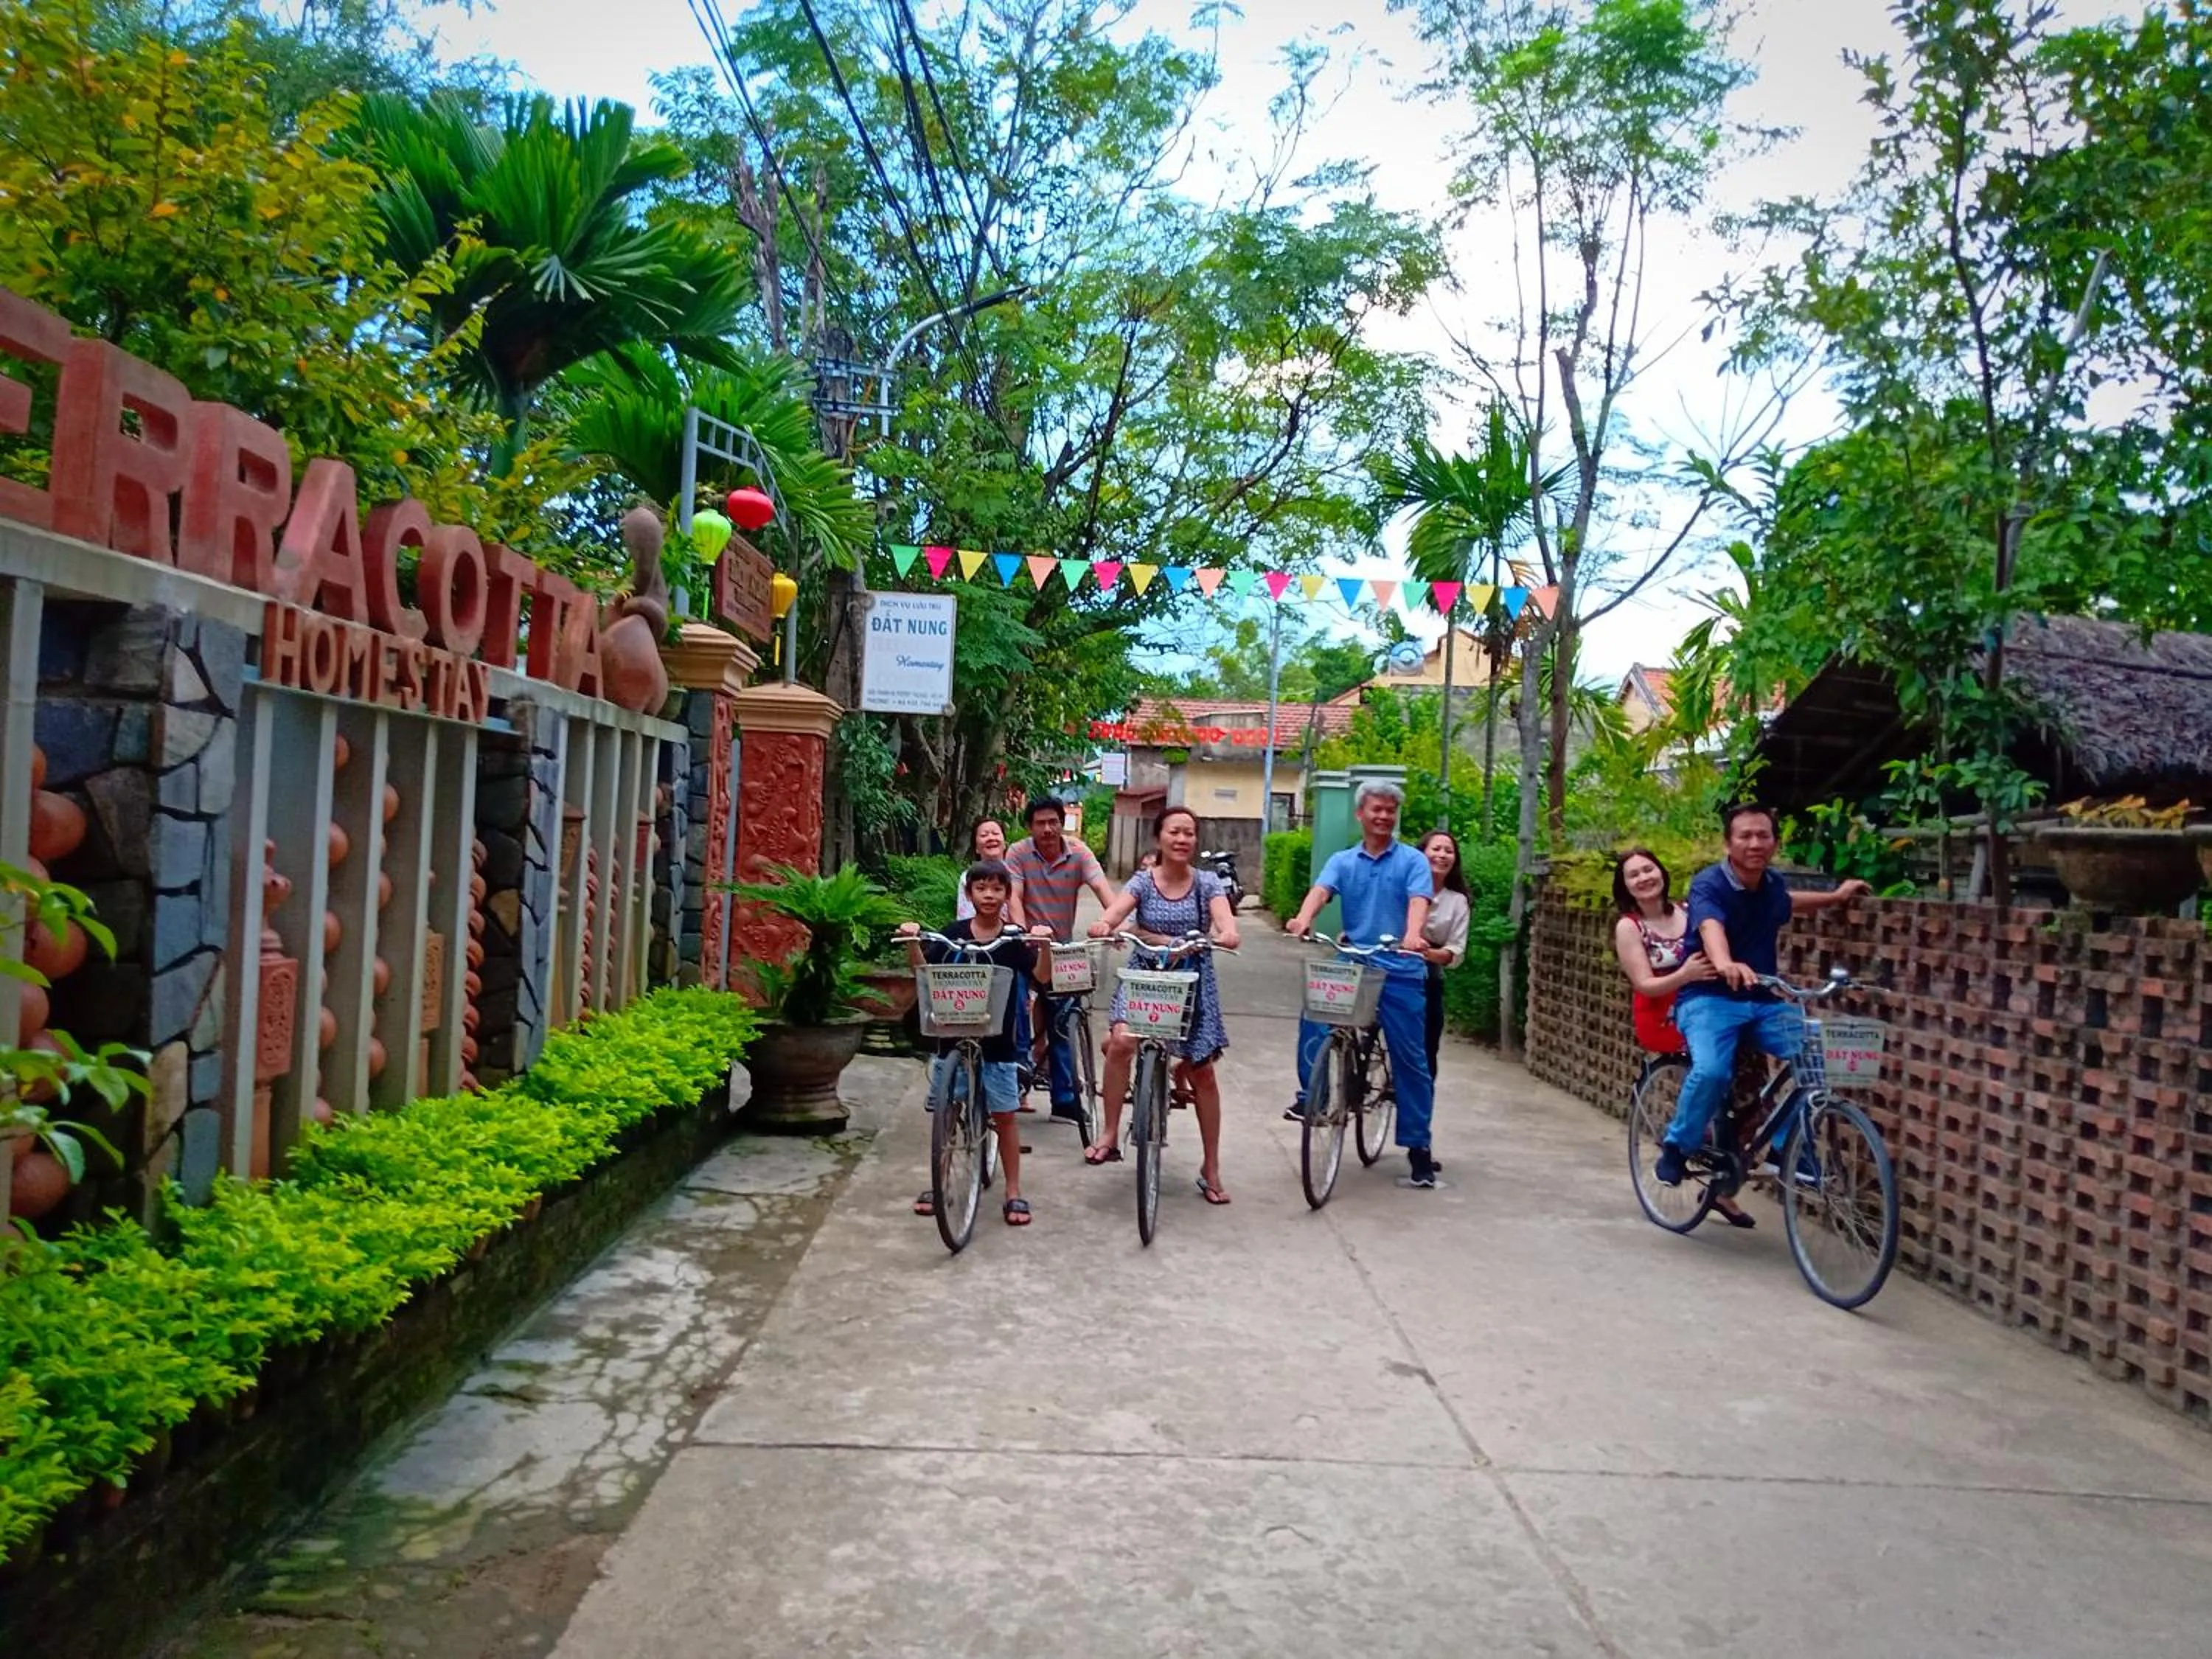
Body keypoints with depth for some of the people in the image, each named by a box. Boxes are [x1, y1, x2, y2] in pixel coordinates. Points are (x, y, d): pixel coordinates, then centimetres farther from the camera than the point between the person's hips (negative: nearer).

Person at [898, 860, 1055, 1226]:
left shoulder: (1014, 937, -4)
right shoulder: (954, 933, 0)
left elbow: (1043, 975, -15)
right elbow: (923, 970, -3)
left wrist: (1044, 946, -33)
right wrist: (912, 941, -21)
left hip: (998, 1041, -1)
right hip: (953, 1036, 2)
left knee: (1005, 1115, 4)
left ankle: (1013, 1192, 14)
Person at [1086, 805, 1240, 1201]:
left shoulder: (1207, 883, -3)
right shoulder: (1143, 881, -3)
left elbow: (1225, 920, -19)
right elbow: (1113, 914, -20)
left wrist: (1227, 934, -43)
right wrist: (1102, 926, -44)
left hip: (1193, 981, 1)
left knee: (1201, 1072, 2)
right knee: (1121, 1041, -28)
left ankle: (1211, 1168, 17)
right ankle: (1110, 1136, -12)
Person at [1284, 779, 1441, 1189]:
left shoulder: (1412, 861, 3)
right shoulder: (1343, 861, 10)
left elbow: (1418, 902, -14)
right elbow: (1320, 891, -8)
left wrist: (1412, 936, -35)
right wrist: (1303, 920, -30)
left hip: (1400, 970, -2)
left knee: (1410, 1059, 3)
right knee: (1314, 1013, -23)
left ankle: (1418, 1147, 14)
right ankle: (1312, 1095, -4)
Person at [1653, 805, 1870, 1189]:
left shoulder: (1773, 885, 4)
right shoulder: (1709, 885, -17)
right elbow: (1711, 928, -40)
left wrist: (1835, 897, 31)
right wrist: (1725, 964, -61)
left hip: (1765, 1000, 6)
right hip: (1710, 998, -6)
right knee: (1712, 1070, -32)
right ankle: (1677, 1145, -5)